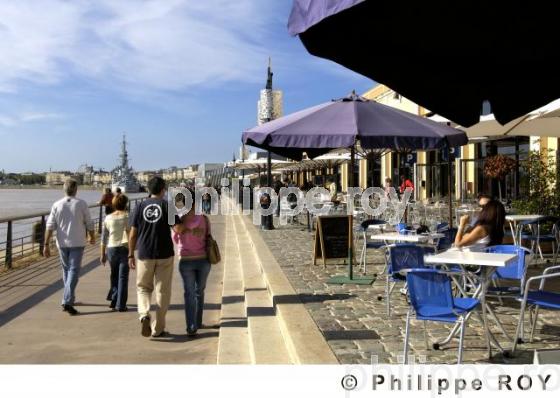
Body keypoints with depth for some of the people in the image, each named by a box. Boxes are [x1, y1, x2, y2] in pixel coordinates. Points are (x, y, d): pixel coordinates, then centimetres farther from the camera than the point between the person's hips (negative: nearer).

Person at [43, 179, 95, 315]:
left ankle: (68, 299, 31)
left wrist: (46, 245, -1)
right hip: (77, 243, -3)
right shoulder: (81, 204, -6)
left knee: (66, 270, 18)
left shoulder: (57, 205, -1)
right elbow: (89, 224, 0)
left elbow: (50, 227, -5)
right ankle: (67, 302, -13)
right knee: (74, 271, -2)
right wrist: (92, 237, 17)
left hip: (62, 243, 3)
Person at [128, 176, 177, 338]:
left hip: (144, 254, 2)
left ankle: (144, 315, -9)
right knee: (162, 291, 9)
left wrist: (131, 255, 10)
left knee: (143, 288, 17)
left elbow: (132, 234, 2)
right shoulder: (167, 205, -4)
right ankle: (158, 329, 14)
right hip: (164, 254, -1)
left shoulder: (140, 207, 3)